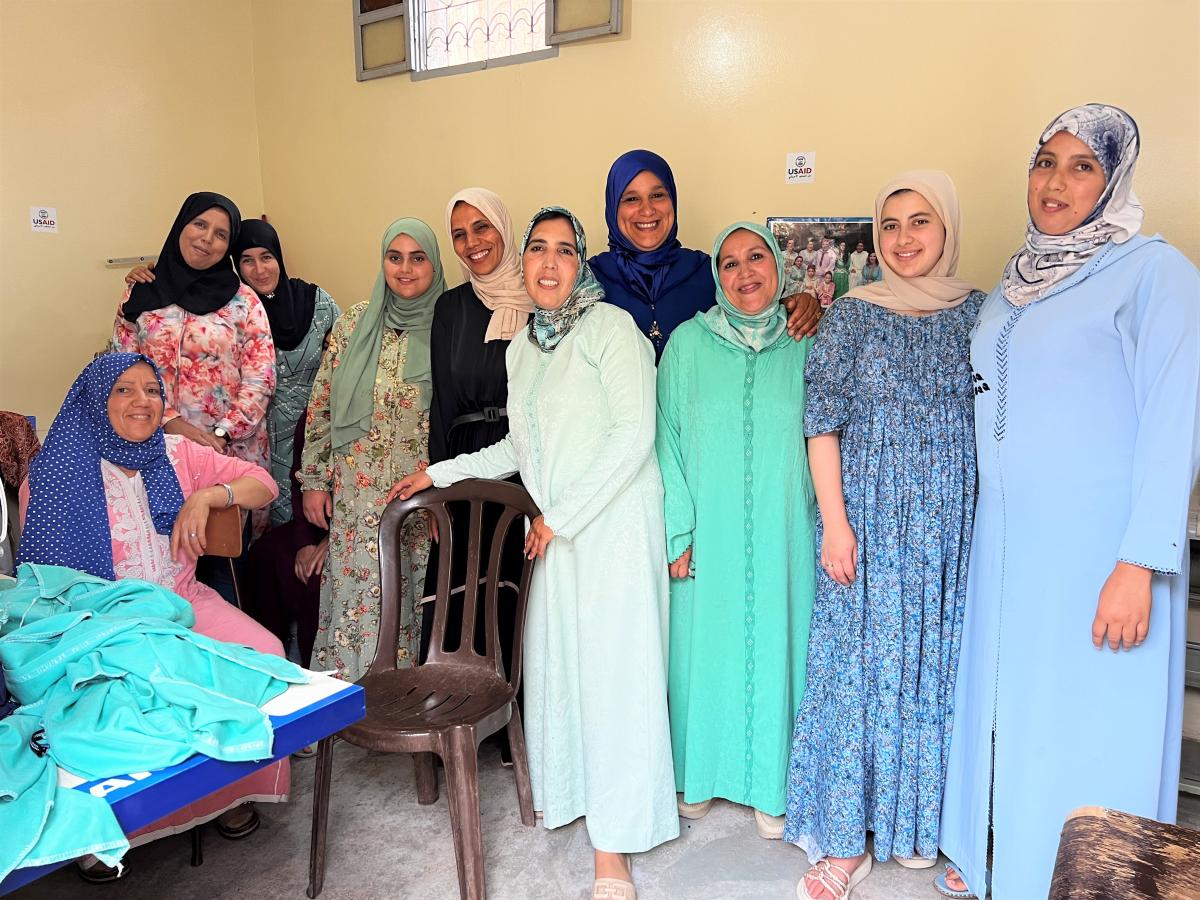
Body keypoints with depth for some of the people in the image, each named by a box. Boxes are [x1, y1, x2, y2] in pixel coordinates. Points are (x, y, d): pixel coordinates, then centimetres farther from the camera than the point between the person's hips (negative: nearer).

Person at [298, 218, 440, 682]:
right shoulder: (354, 323, 5)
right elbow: (322, 403, 8)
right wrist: (315, 479, 5)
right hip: (358, 493, 1)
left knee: (417, 598, 5)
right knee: (361, 596, 4)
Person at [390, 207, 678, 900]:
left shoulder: (609, 325, -7)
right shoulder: (523, 346, 15)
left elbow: (634, 433, -15)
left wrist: (561, 516, -13)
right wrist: (441, 473, 18)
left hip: (614, 523, -6)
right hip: (555, 531, 7)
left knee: (613, 673, -3)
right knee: (557, 662, 11)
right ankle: (568, 792, 32)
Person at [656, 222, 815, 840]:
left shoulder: (803, 346, 3)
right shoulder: (688, 342, 1)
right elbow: (667, 439, 0)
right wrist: (678, 529, -6)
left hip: (780, 535, 1)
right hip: (709, 534, 0)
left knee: (773, 646, 8)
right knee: (704, 646, 9)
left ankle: (770, 785, 27)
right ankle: (699, 774, 29)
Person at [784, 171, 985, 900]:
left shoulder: (980, 312, 6)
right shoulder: (853, 314, 1)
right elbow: (823, 424, -3)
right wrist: (834, 521, -10)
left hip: (953, 527, 2)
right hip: (870, 521, -1)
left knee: (940, 666, 8)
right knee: (860, 667, 2)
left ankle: (929, 827, 26)